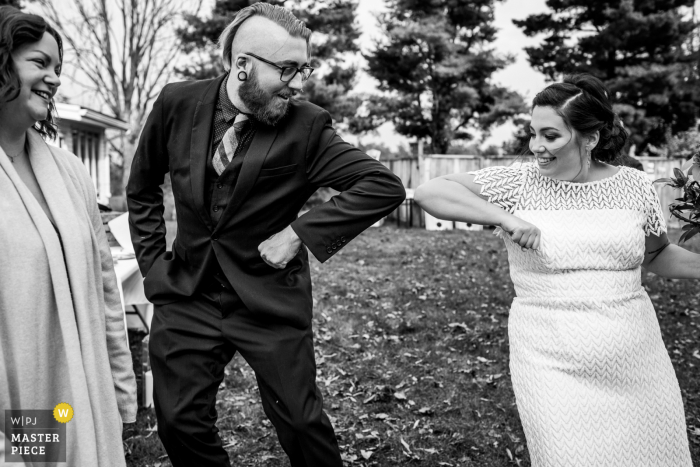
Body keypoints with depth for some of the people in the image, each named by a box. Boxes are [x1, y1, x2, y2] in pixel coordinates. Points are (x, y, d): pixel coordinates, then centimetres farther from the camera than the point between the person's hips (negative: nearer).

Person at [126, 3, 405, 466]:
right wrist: (152, 261, 4)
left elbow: (385, 186, -18)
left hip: (270, 301, -2)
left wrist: (299, 233, -20)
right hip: (186, 294, 3)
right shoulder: (177, 104, -6)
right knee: (180, 423, 11)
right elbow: (142, 187, 10)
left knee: (301, 421, 5)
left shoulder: (307, 126, -15)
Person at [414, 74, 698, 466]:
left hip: (638, 364, 3)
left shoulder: (635, 186, 2)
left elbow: (657, 255, 18)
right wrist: (504, 217, -20)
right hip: (554, 368, -3)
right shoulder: (518, 183, -5)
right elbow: (429, 192, -11)